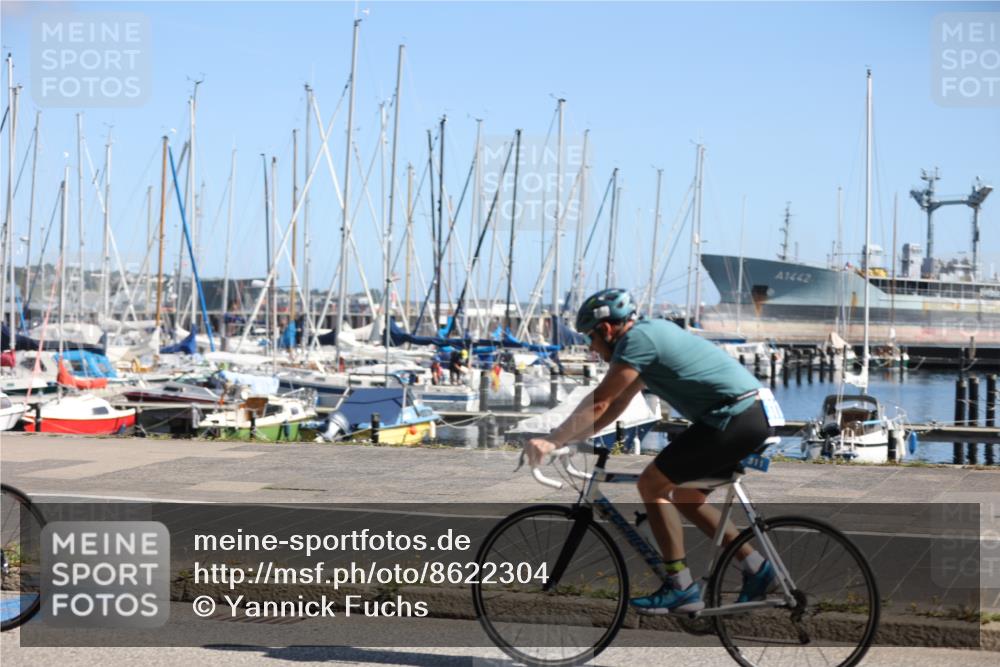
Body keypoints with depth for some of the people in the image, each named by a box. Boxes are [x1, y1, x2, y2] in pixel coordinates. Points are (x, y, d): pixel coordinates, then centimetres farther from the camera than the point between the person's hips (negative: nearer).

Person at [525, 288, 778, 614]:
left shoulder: (637, 338, -11)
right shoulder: (649, 333, 20)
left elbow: (599, 404, -14)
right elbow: (615, 406, 22)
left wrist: (551, 441, -11)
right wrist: (567, 439, 17)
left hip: (733, 419, -10)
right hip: (751, 416, 10)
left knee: (652, 484, -4)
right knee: (684, 497, 19)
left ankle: (681, 587, -1)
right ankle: (755, 566, 20)